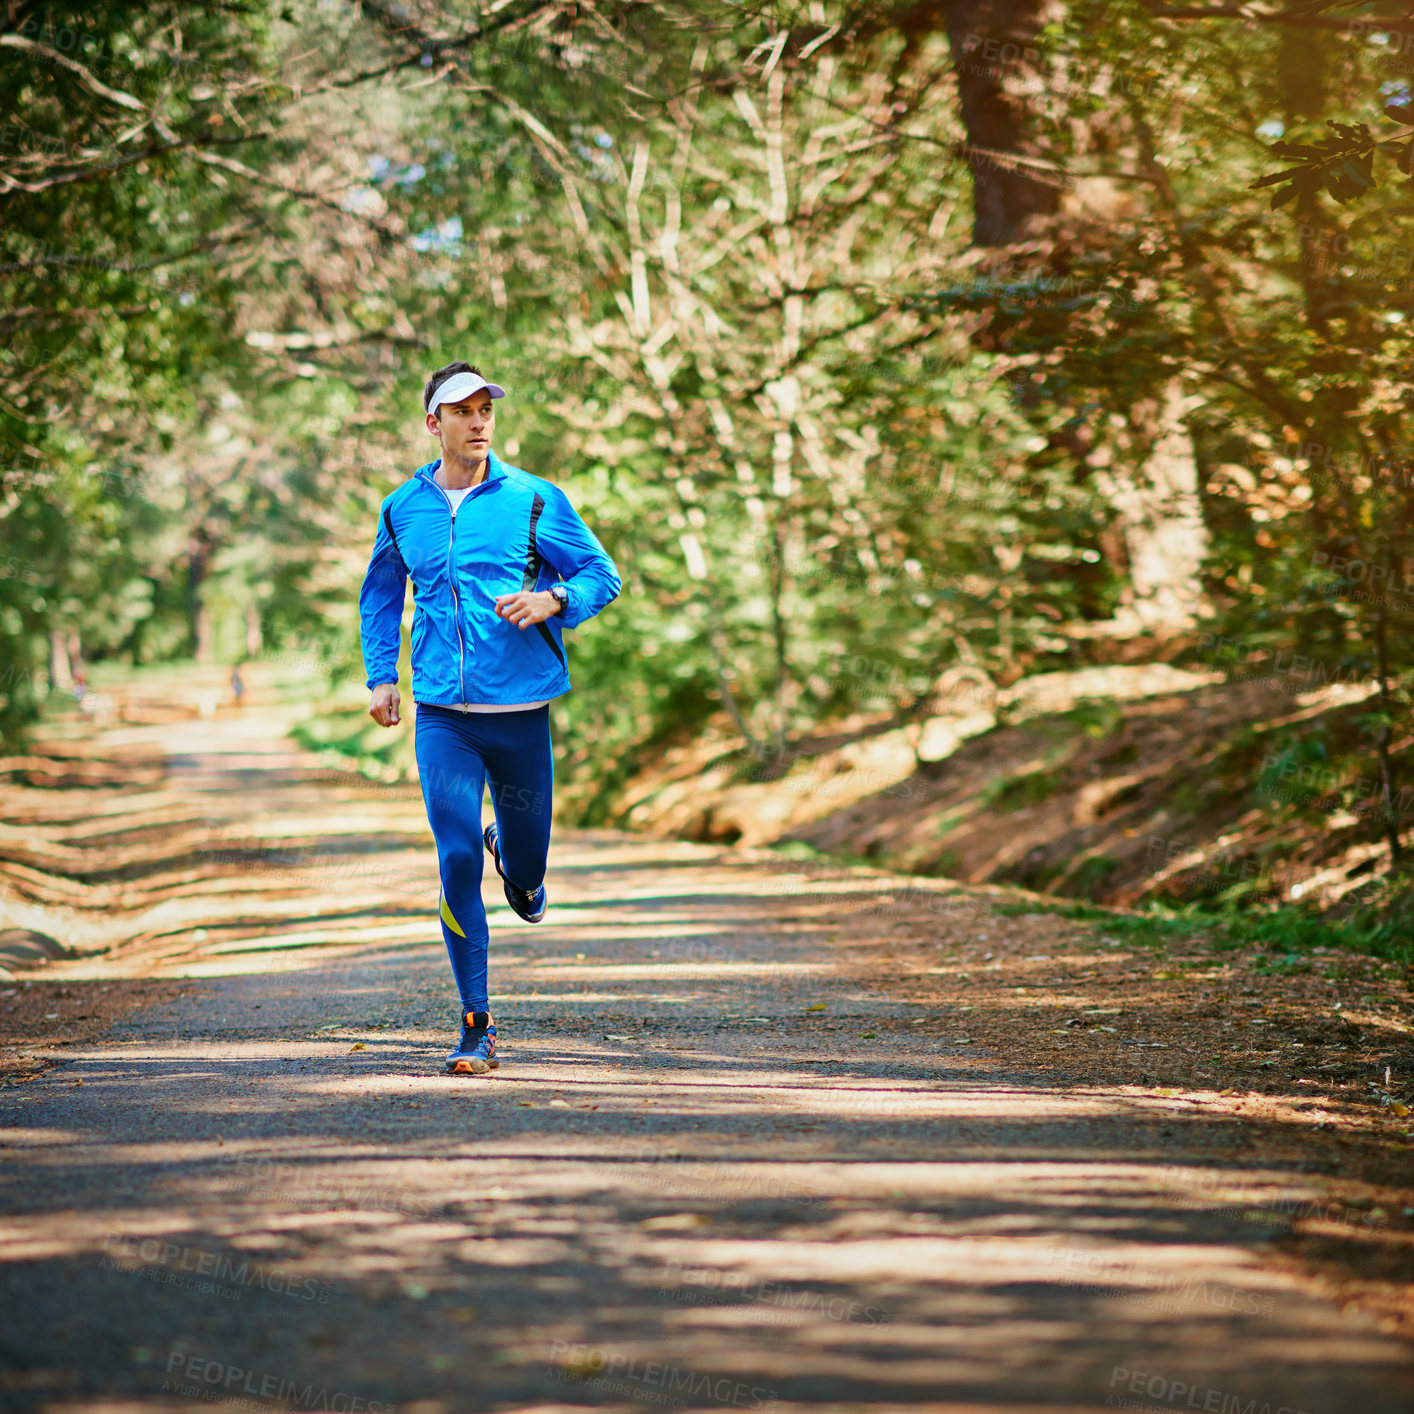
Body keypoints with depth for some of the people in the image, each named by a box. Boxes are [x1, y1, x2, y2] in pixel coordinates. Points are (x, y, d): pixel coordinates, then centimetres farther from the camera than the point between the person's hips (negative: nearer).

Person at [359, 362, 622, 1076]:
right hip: (442, 715, 1)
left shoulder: (534, 499, -1)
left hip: (521, 710, -1)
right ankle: (477, 1026, -1)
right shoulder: (402, 509, 7)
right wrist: (381, 675, 12)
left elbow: (603, 575, 2)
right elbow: (380, 595, 23)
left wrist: (552, 600, -17)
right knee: (457, 863, -9)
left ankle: (517, 864, 50)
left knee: (525, 860, 10)